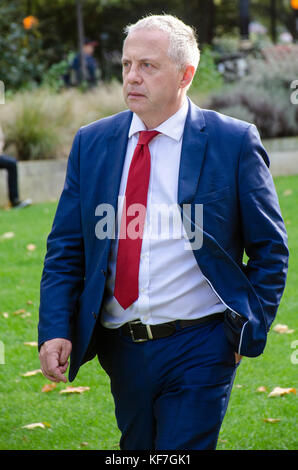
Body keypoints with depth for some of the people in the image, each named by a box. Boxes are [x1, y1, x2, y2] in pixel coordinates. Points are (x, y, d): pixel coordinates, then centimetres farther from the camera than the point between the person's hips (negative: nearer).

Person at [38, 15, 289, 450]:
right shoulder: (91, 143, 6)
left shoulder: (234, 142, -4)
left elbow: (270, 247, 2)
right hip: (121, 348, 4)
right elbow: (65, 248, 7)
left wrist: (250, 331, -4)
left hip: (199, 349, -4)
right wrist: (55, 330, -5)